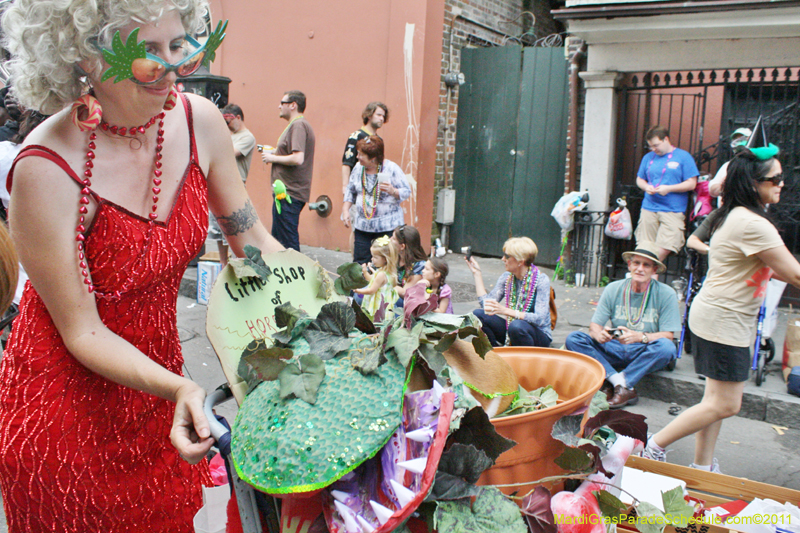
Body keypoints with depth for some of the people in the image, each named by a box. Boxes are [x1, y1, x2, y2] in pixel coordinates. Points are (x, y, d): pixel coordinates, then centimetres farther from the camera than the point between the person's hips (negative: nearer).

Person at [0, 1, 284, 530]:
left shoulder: (200, 122, -13)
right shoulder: (48, 170, -28)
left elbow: (253, 238, -2)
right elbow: (82, 331, -20)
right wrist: (179, 388, -35)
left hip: (157, 365, 5)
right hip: (69, 398, -4)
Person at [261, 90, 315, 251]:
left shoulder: (298, 125, -14)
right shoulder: (295, 125, 20)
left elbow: (298, 158, -25)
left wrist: (273, 158, -13)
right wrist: (274, 152, 12)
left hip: (289, 195, -11)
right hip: (285, 192, 11)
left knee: (288, 242, -7)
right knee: (277, 238, 17)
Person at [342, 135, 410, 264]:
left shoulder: (392, 169, -7)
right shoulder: (358, 168, 7)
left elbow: (407, 191, -5)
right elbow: (350, 191, 19)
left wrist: (392, 191, -24)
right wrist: (345, 210, 9)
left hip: (388, 226, -5)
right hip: (362, 225, 5)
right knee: (359, 261, 2)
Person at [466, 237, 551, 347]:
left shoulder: (541, 280, -17)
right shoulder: (506, 277, 0)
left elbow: (540, 319, -26)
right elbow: (487, 305, -8)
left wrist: (506, 311, -36)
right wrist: (476, 272, -6)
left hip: (539, 336, -5)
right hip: (511, 330, 6)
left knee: (516, 325, -38)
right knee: (478, 314, -13)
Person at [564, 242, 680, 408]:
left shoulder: (666, 293, -5)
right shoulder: (613, 289, 3)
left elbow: (668, 335, -10)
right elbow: (594, 324, 1)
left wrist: (640, 337, -30)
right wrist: (598, 334, -25)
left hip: (646, 355, -2)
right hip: (614, 350, 2)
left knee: (667, 347, -35)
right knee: (573, 339, -20)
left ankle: (618, 385, -28)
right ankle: (619, 382, -29)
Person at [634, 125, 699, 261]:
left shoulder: (684, 157, 2)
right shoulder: (648, 157, 15)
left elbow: (691, 183, -2)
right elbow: (639, 179, 22)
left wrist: (668, 188, -12)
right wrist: (646, 187, -1)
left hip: (673, 211, -4)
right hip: (649, 208, 4)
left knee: (664, 249, -12)